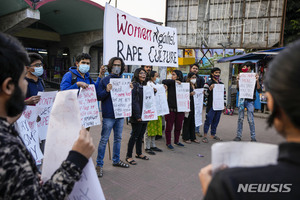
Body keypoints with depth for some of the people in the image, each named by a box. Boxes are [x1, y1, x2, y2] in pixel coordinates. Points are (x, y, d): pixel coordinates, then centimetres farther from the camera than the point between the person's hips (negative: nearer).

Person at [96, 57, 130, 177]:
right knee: (104, 140, 1)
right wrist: (107, 91, -24)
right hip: (108, 115, -5)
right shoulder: (105, 80, -4)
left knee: (118, 138, 16)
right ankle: (99, 164, 13)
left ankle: (116, 160, 32)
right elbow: (99, 96, -7)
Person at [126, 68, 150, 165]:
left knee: (141, 135, 16)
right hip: (137, 116, -7)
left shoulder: (144, 86, 15)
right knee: (135, 135, -1)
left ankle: (139, 153, 30)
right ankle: (128, 156, 12)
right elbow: (134, 101, -17)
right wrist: (137, 116, -20)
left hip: (145, 115, 8)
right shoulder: (134, 85, -10)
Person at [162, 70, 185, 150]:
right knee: (169, 126, 3)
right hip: (171, 108, -3)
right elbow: (164, 81, -20)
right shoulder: (171, 83, -1)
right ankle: (168, 143, 18)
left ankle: (176, 141, 34)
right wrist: (174, 81, -23)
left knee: (179, 126, 15)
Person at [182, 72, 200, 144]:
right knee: (187, 121, 1)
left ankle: (192, 137, 22)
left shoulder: (195, 86, 15)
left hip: (195, 105, 7)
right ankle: (186, 138, 12)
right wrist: (190, 94, -26)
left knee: (193, 122, 12)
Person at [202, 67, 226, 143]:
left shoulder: (221, 84, 15)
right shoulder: (208, 83, -3)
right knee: (208, 120, -4)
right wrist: (210, 89, -25)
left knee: (216, 121, 12)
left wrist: (224, 104, 13)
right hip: (211, 106, -6)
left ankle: (213, 135, 24)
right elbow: (205, 94, -8)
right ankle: (205, 135, 4)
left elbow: (224, 94, 19)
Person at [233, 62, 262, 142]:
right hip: (242, 99, 3)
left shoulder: (254, 77, -1)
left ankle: (253, 137, 10)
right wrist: (238, 81, -5)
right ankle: (238, 136, 16)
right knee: (240, 118, 8)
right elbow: (238, 89, 10)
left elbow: (259, 90, -6)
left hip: (250, 100, -3)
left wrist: (257, 81, -19)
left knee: (250, 119, -2)